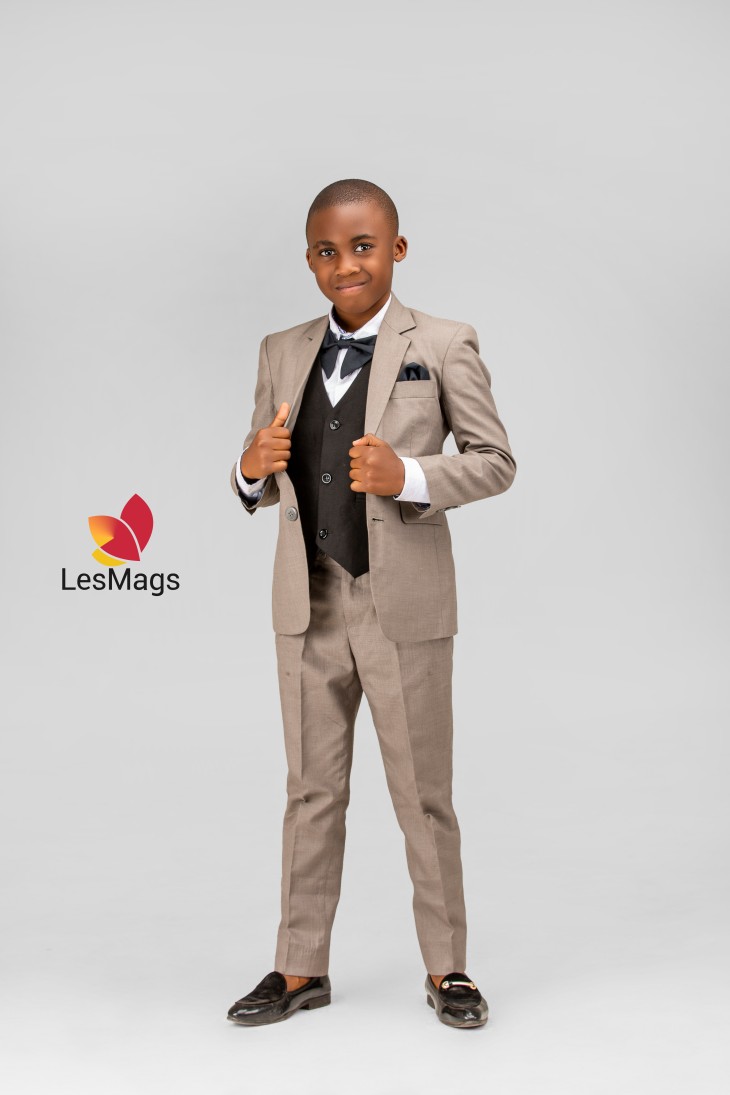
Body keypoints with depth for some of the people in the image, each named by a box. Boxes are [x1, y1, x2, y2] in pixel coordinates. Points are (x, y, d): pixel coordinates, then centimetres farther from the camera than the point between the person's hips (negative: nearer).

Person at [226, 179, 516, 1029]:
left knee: (423, 793, 8)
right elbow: (260, 486, 13)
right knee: (312, 790, 13)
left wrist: (410, 477, -21)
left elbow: (497, 462, -4)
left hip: (403, 605, -3)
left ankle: (445, 968, 23)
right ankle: (301, 967, 26)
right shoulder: (282, 353, 9)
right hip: (307, 605, 4)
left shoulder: (443, 346, -3)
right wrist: (253, 471, -12)